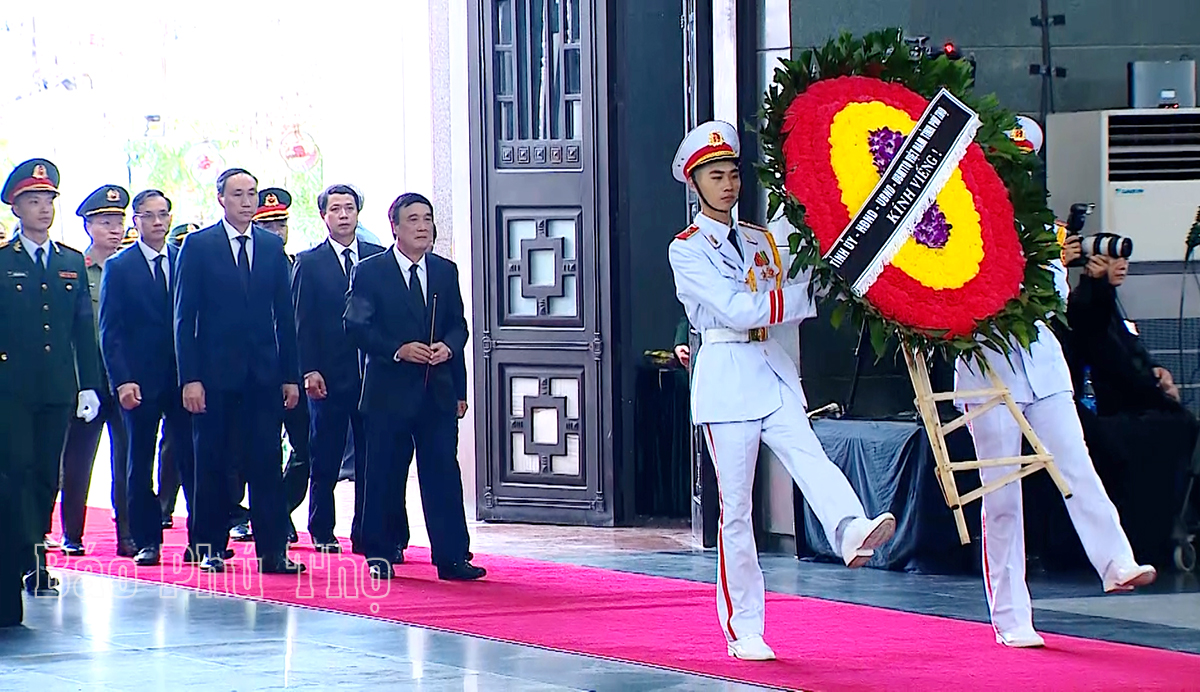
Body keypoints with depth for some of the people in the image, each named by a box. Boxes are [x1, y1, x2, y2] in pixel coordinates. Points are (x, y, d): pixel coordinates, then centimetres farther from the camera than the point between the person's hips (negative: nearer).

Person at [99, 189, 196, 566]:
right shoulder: (118, 268, 2)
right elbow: (110, 332, -2)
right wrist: (122, 380, -12)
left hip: (185, 378, 1)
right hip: (140, 380, -1)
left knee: (192, 458, -2)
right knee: (141, 463, 4)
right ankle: (147, 541, 10)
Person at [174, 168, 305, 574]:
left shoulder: (272, 247, 11)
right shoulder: (198, 246, 1)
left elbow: (284, 316, 12)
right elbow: (185, 318, -2)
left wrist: (290, 375, 6)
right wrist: (190, 378, -10)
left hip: (264, 375, 3)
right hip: (215, 374, -2)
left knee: (267, 464, -1)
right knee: (212, 464, 4)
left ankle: (272, 550, 1)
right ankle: (210, 548, 12)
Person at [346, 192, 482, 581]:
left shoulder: (445, 272, 13)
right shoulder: (369, 273, 0)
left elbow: (458, 324, 14)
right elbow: (357, 327, -7)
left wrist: (448, 346, -9)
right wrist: (399, 350, -18)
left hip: (438, 390, 3)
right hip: (389, 390, -3)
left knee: (443, 473, 0)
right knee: (384, 475, 3)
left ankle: (452, 556, 1)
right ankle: (379, 555, 13)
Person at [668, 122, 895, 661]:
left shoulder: (760, 241, 18)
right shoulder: (687, 249, -1)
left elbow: (783, 307, 15)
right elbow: (736, 310, -14)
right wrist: (807, 292, -18)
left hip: (773, 371, 4)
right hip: (726, 372, -4)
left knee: (808, 456, -23)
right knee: (735, 504, -2)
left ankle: (852, 532, -52)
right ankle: (743, 630, 2)